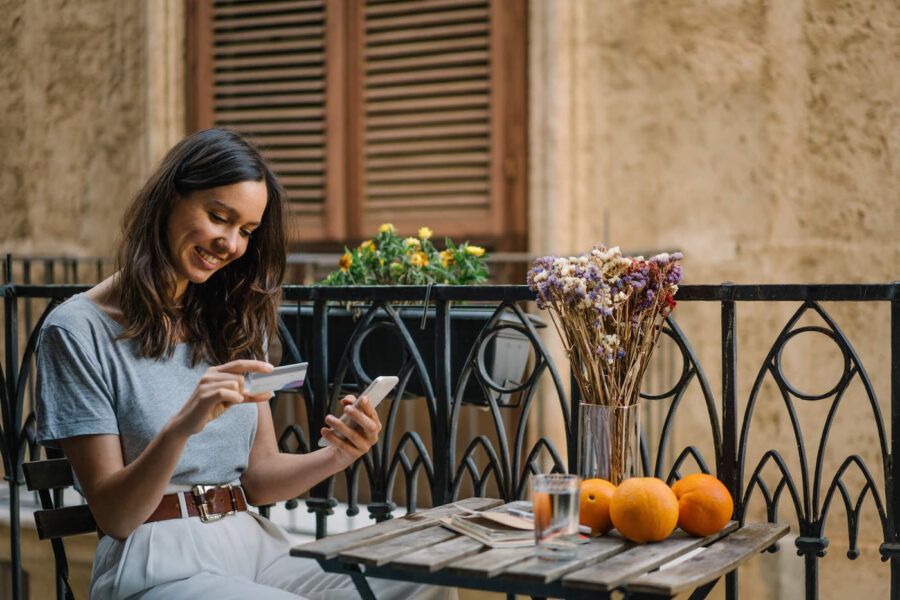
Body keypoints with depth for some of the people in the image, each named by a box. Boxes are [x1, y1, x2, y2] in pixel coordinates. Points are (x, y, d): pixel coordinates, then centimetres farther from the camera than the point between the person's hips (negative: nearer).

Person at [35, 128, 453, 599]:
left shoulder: (233, 324, 16)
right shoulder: (78, 330, -4)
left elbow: (259, 478, 12)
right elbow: (114, 516, -8)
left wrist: (336, 457, -8)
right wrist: (181, 428, -26)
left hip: (255, 550, 7)